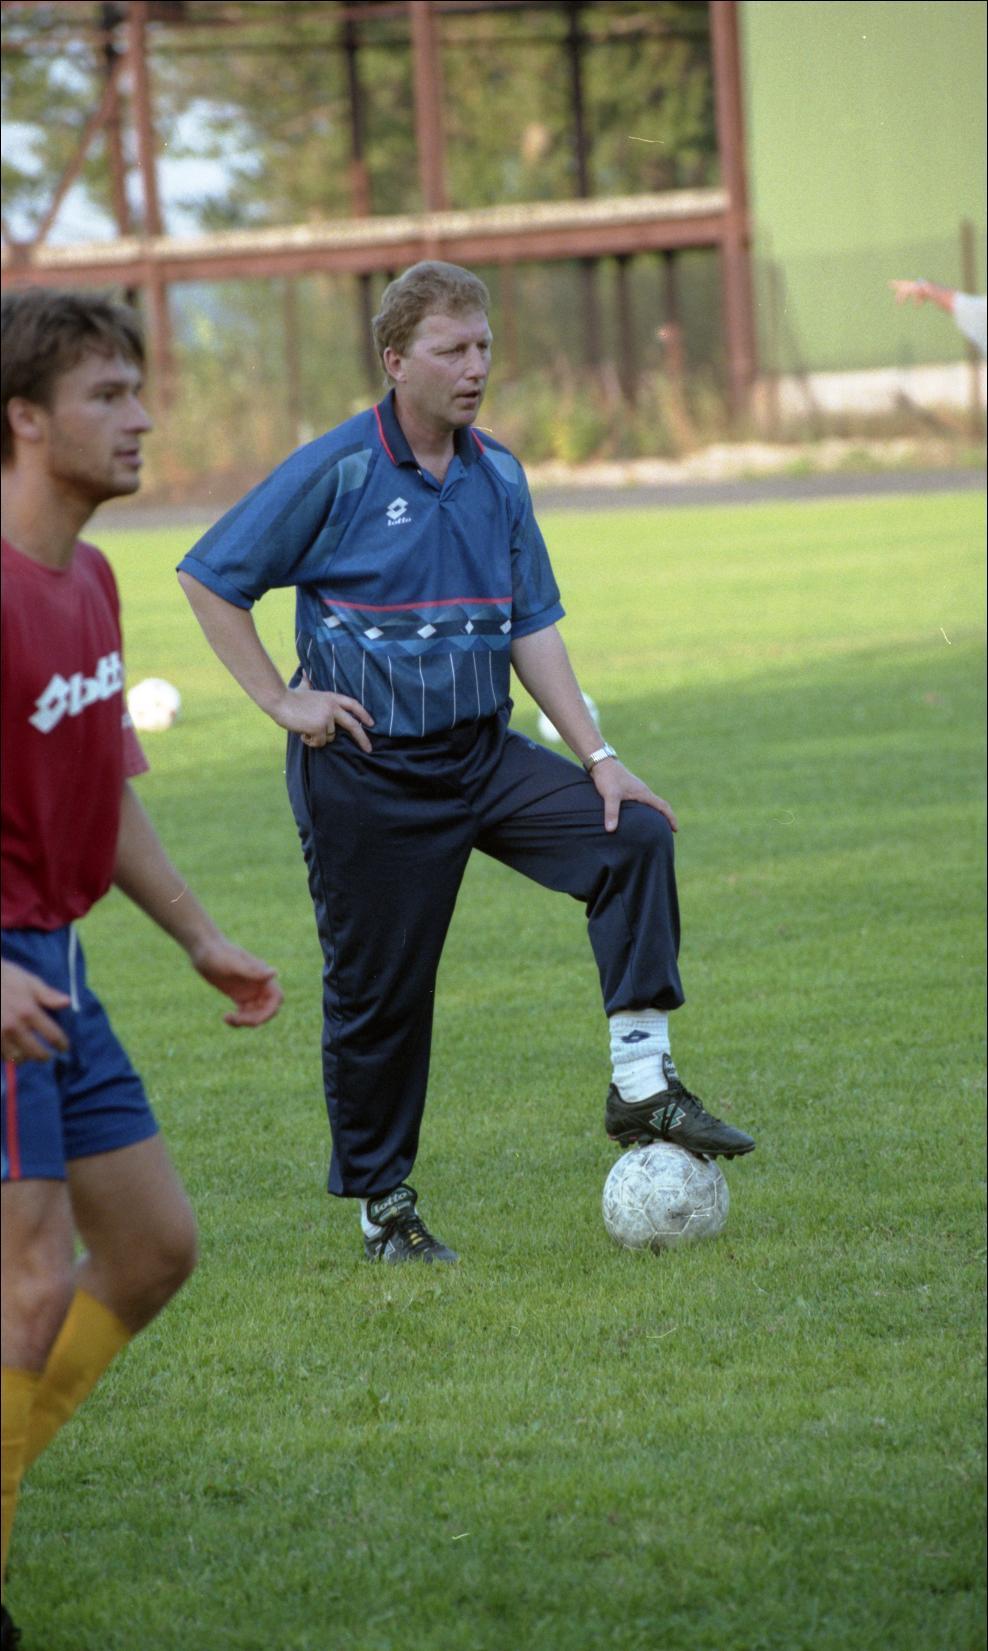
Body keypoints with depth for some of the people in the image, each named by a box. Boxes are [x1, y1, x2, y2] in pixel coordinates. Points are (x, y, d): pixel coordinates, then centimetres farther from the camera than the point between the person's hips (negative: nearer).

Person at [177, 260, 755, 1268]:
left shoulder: (497, 477, 7)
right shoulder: (337, 472, -10)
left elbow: (533, 628, 11)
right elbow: (209, 580, -6)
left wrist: (596, 756, 3)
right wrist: (282, 701, -8)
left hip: (484, 758, 5)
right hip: (366, 774, -5)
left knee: (634, 835, -14)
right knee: (380, 990, 1)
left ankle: (642, 1084, -12)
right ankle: (381, 1203, 17)